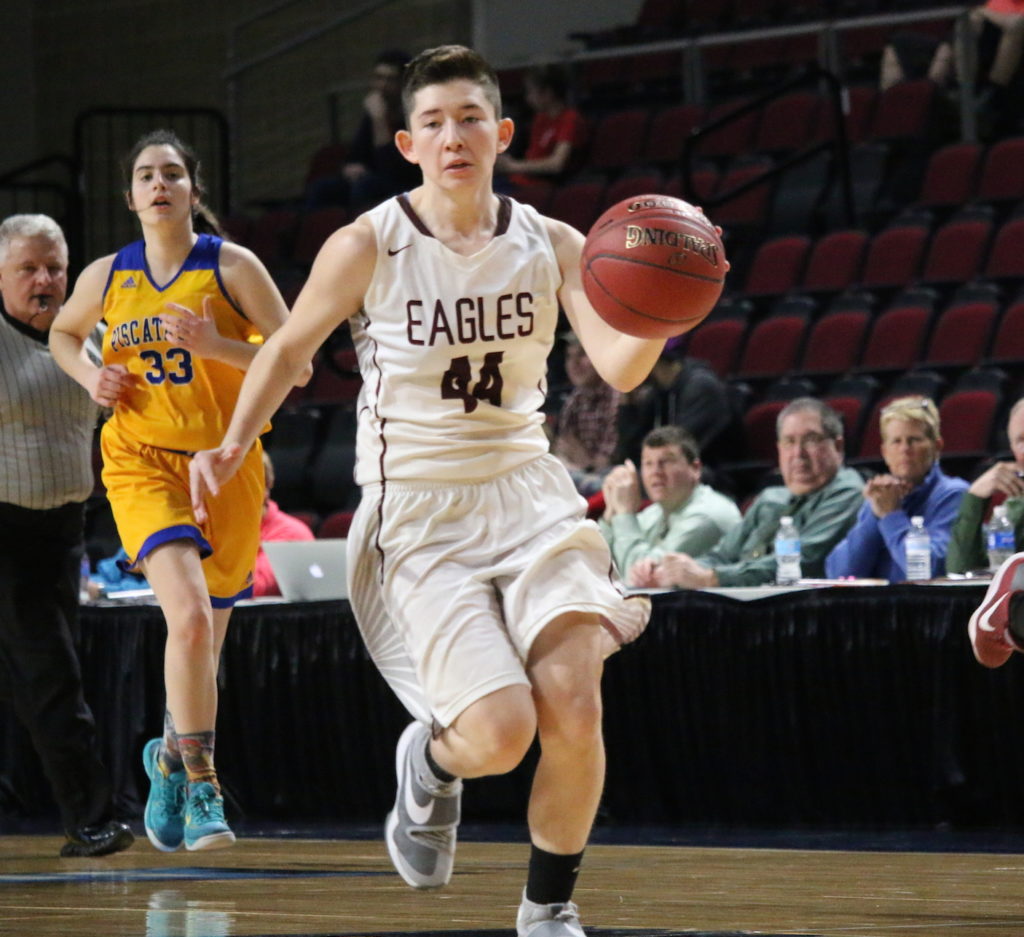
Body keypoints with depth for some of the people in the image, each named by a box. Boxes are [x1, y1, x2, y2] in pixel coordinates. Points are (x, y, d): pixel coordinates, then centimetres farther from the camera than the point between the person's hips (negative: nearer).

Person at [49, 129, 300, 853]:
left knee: (204, 644, 10)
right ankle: (200, 785, -15)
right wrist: (91, 376, 4)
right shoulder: (106, 277, 4)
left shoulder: (232, 267, -4)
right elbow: (63, 334, 25)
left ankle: (173, 755, 39)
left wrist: (214, 344, -20)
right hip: (142, 463, 0)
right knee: (189, 615, -24)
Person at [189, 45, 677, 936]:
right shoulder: (368, 247, -6)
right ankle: (430, 762, 22)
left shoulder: (551, 245, 0)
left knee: (574, 705, -15)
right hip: (419, 511, -3)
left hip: (528, 491, 3)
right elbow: (290, 347, 8)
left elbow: (619, 367, -11)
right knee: (501, 731, -17)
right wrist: (235, 444, -6)